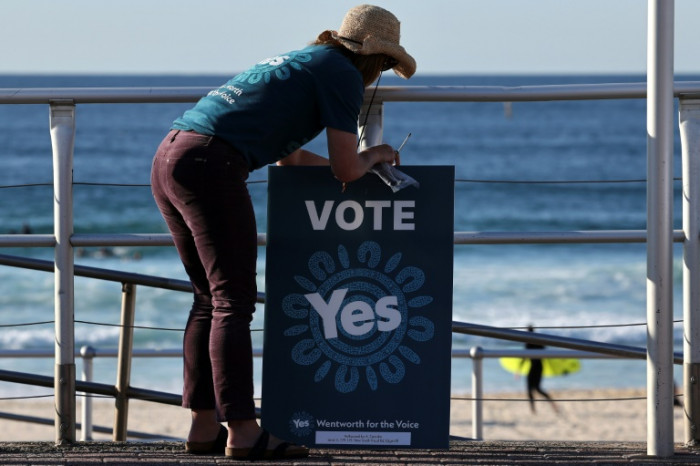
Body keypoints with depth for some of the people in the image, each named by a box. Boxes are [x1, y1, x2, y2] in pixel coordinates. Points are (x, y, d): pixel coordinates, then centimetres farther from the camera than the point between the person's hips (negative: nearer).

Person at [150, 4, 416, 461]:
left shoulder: (300, 62, 29)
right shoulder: (344, 76, 2)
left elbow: (288, 157, 40)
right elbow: (346, 170, 0)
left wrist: (360, 165, 39)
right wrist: (374, 156, 21)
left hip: (168, 159, 9)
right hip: (210, 165, -9)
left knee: (211, 299, 15)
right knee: (234, 302, -6)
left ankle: (203, 427, 16)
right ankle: (242, 433, -8)